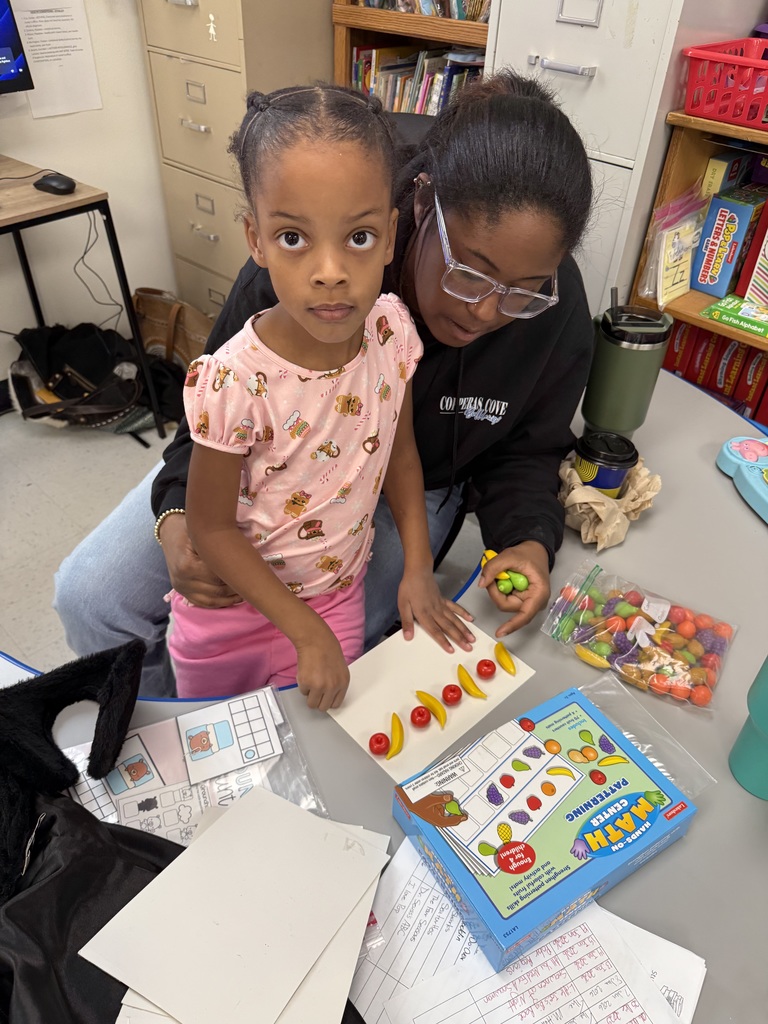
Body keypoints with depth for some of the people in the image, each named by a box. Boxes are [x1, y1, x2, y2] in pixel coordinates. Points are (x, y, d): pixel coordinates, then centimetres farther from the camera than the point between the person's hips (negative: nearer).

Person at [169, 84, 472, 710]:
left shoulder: (391, 330, -18)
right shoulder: (236, 384, -31)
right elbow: (212, 526, -19)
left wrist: (418, 569, -4)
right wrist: (305, 631, -18)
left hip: (339, 595, 3)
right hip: (233, 600, -2)